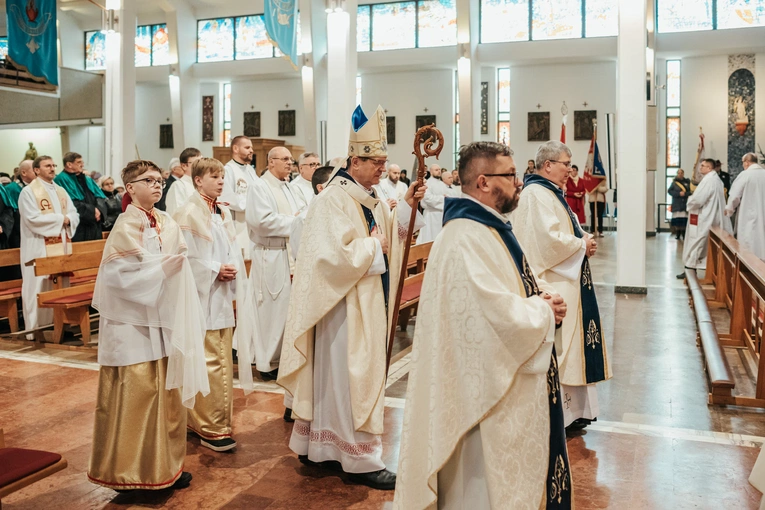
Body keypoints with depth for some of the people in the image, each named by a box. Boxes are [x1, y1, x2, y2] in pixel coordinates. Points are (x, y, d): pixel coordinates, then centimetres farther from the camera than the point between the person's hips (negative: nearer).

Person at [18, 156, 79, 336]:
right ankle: (35, 329, 3)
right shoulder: (28, 191, -5)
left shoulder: (61, 191, 15)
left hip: (60, 247, 6)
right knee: (38, 289, -4)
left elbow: (74, 215, 9)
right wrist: (59, 219, -11)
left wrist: (67, 220, -13)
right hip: (39, 249, -6)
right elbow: (33, 219, -16)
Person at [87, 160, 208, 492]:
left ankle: (165, 465, 25)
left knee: (169, 392, 11)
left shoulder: (167, 224, 8)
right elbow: (116, 276, -17)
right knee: (136, 393, -1)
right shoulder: (126, 226, -11)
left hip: (162, 320, 7)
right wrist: (161, 269, -22)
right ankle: (128, 470, 16)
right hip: (132, 323, -6)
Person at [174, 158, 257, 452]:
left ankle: (209, 420, 25)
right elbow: (185, 258, -13)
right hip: (203, 297, -8)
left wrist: (231, 269, 1)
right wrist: (215, 270, -15)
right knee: (210, 363, -5)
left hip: (223, 296, 8)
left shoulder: (223, 212, 14)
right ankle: (210, 427, 5)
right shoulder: (189, 213, -9)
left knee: (223, 360, 11)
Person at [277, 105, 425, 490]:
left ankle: (317, 446, 30)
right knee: (351, 379, 1)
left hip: (368, 305, 9)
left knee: (339, 378, 16)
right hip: (345, 307, -9)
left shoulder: (370, 199, 10)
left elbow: (390, 235, 15)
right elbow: (332, 256, -25)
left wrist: (406, 207, 1)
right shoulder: (332, 201, -17)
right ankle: (361, 460, 14)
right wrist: (373, 246, -14)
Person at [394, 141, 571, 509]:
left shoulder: (491, 227, 9)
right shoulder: (467, 239, -24)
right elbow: (501, 316, -31)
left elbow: (518, 284, 20)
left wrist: (544, 296, -2)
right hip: (489, 393, -11)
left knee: (516, 473, 24)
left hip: (508, 383, 11)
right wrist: (544, 310, -13)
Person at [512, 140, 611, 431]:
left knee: (566, 344, 15)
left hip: (565, 281, 11)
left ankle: (569, 409, 25)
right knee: (555, 348, -4)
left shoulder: (550, 192, 17)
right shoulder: (537, 194, -16)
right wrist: (583, 245, -11)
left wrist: (584, 241, 3)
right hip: (552, 286, -11)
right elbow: (550, 239, -26)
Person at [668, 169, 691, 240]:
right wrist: (679, 193, -13)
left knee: (684, 220, -6)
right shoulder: (674, 182, 6)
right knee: (677, 219, -2)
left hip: (685, 204, 0)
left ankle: (683, 234, -1)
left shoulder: (687, 182, 7)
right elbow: (669, 191, -3)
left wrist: (685, 193, -15)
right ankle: (678, 234, 7)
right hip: (677, 204, 0)